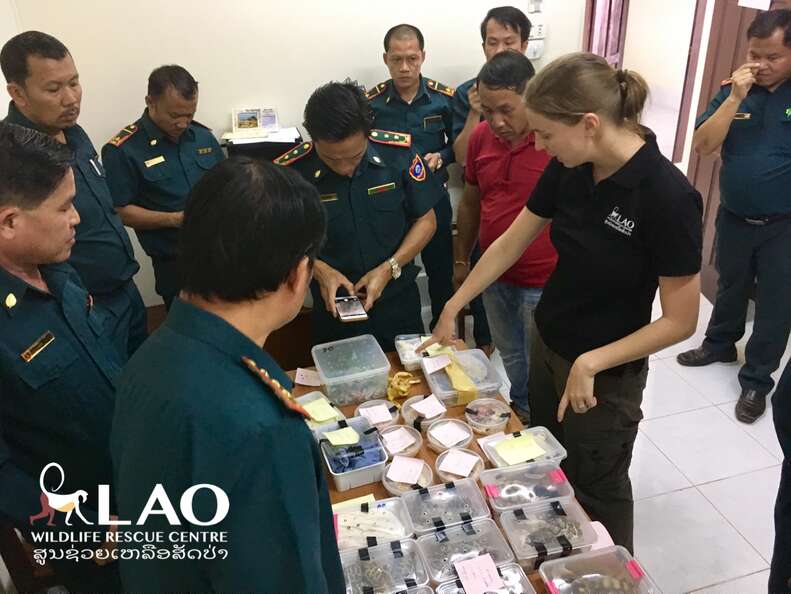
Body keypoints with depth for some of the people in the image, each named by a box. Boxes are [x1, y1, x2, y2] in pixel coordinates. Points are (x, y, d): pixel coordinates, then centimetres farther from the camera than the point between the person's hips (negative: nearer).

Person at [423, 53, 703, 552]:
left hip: (606, 375, -6)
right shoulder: (569, 169, -9)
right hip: (546, 345, 6)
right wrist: (453, 308, 6)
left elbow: (681, 320, -20)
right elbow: (510, 243, 3)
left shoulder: (669, 197, -27)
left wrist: (590, 363, -23)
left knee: (595, 490, 15)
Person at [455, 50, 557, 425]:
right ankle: (519, 411, 46)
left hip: (545, 283, -5)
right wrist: (462, 259, 15)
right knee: (509, 356, 23)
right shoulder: (481, 136, -2)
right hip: (494, 275, 5)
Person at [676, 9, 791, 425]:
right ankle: (720, 344, 45)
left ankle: (756, 380, 21)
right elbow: (702, 145, -11)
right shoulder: (734, 89, -1)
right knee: (730, 288, 23)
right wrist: (734, 98, -20)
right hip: (734, 217, 3)